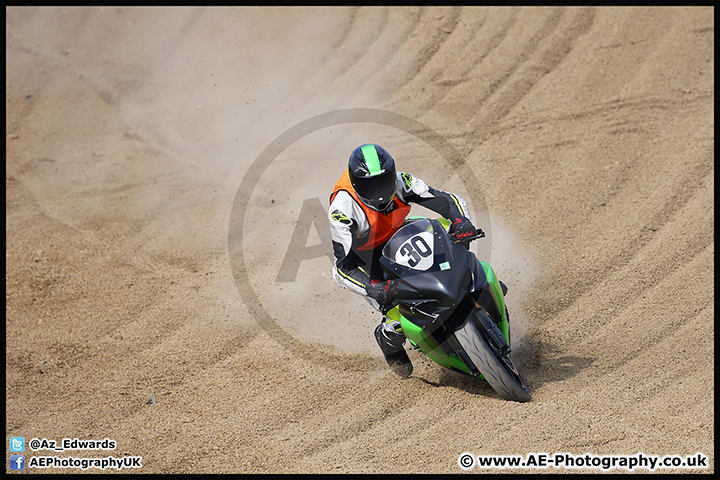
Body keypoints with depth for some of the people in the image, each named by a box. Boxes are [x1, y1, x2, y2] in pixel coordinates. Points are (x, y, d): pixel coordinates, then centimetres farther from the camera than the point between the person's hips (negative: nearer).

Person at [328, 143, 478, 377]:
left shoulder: (400, 182, -23)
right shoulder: (342, 209, -34)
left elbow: (448, 200, -19)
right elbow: (343, 267, -34)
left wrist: (462, 221, -42)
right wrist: (374, 289, -50)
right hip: (367, 259, -4)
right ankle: (389, 343, 21)